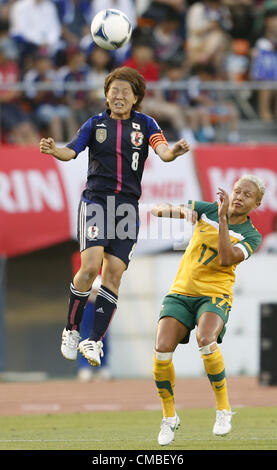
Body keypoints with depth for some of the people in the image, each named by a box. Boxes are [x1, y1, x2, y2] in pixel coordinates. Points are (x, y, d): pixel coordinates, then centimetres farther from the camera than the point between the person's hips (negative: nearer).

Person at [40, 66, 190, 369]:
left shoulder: (145, 124, 9)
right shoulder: (96, 124, 8)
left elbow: (163, 151, -7)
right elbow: (70, 152, -2)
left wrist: (173, 151, -32)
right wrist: (53, 150, -25)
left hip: (128, 205, 2)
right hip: (95, 201, -1)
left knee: (114, 273, -5)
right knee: (90, 266, -17)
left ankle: (95, 341, -1)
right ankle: (71, 330, 1)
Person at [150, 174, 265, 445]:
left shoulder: (251, 236, -1)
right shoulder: (207, 210, 6)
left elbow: (226, 259, -20)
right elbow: (157, 210, 6)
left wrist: (223, 219, -23)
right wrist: (183, 211, -15)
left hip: (215, 295, -3)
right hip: (181, 291, 3)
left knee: (205, 339, -35)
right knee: (162, 350, -19)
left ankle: (223, 409, -18)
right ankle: (169, 418, 2)